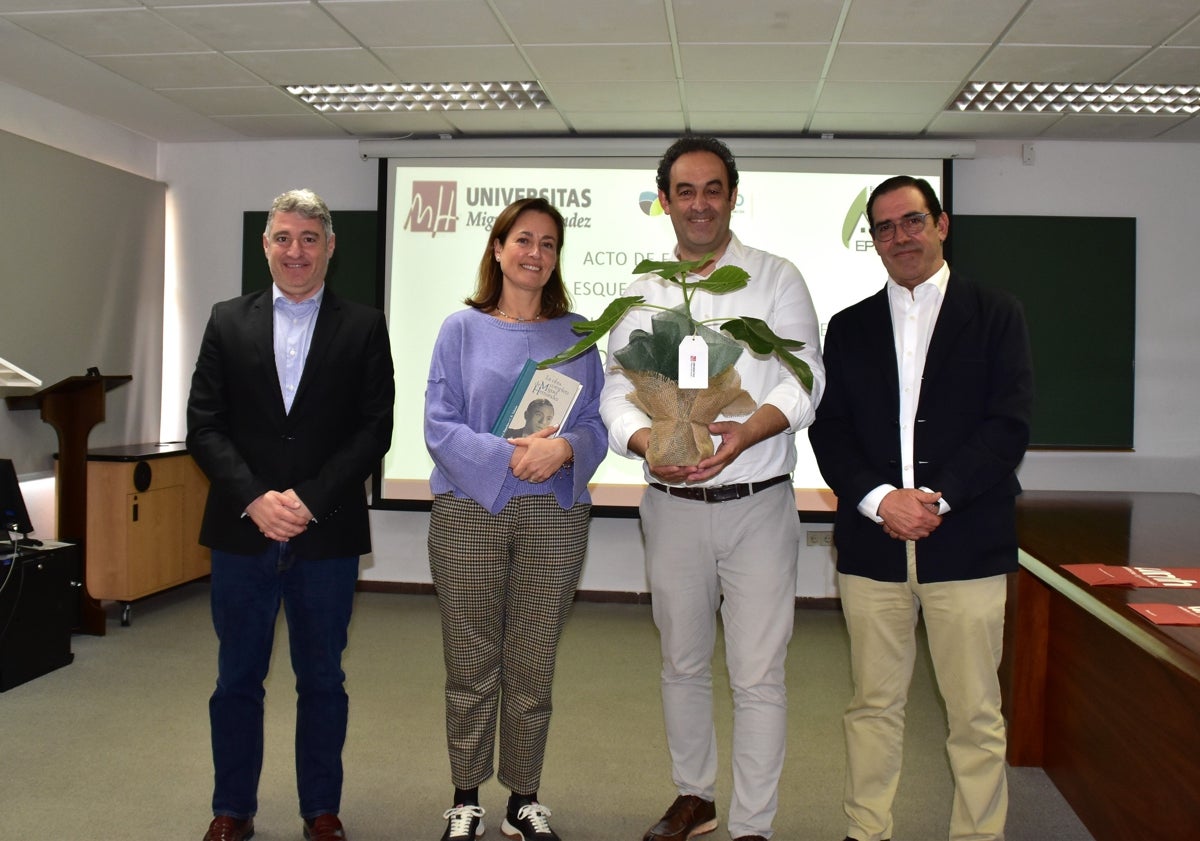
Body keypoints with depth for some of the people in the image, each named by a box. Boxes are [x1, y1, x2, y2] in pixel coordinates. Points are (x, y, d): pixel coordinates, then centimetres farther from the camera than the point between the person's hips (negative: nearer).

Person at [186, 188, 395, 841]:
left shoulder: (364, 328, 2)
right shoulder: (228, 322, 7)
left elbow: (375, 428, -4)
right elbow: (204, 425, 1)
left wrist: (310, 500, -14)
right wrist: (254, 499, -12)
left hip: (327, 536, -1)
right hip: (241, 531, 2)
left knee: (323, 679, 11)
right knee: (237, 678, 12)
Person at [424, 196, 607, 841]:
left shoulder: (576, 335, 9)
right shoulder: (463, 329, 4)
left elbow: (595, 425, 5)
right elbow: (439, 426, -3)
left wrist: (563, 448, -16)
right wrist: (508, 455, -17)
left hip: (554, 516, 1)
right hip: (469, 513, -1)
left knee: (532, 668, 8)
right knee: (471, 666, 5)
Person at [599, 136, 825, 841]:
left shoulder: (776, 279, 1)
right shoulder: (642, 293, 10)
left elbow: (804, 381, -7)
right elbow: (618, 392, 5)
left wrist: (743, 435, -25)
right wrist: (650, 443, -17)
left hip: (759, 504, -3)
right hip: (673, 504, 3)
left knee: (758, 676, 0)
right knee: (683, 664, 17)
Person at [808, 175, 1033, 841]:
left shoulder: (996, 314, 6)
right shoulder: (849, 327, 13)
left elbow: (1009, 424, -3)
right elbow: (829, 430, 4)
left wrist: (936, 498, -13)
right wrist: (880, 500, -11)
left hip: (965, 542, -2)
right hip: (871, 543, 2)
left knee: (975, 712, 3)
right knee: (873, 704, 10)